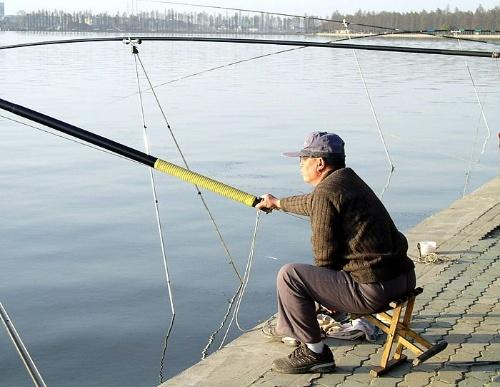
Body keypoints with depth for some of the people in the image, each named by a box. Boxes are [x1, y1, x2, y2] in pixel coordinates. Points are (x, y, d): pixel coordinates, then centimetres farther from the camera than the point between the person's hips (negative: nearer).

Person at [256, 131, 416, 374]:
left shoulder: (327, 192, -12)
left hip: (374, 290, -10)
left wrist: (328, 292, 9)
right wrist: (278, 203, 54)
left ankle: (314, 352, 3)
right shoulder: (350, 180, 16)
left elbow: (324, 257, -10)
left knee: (289, 275, -5)